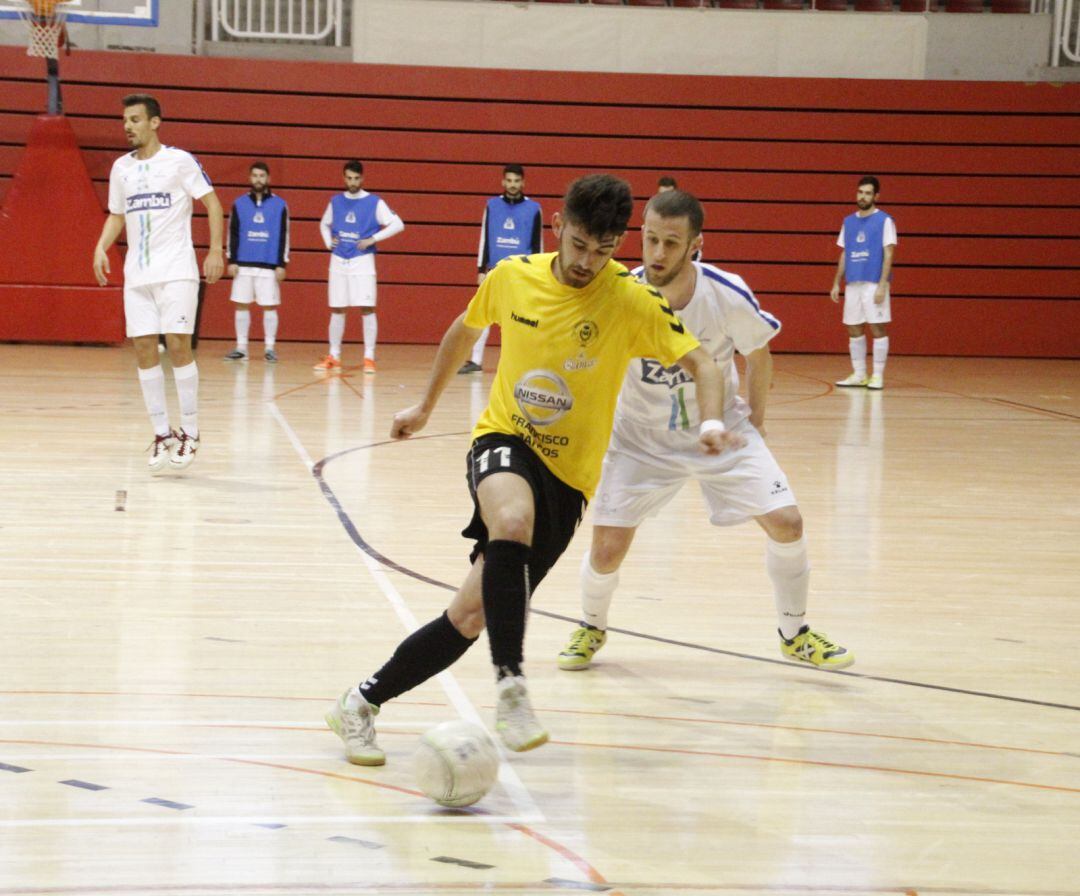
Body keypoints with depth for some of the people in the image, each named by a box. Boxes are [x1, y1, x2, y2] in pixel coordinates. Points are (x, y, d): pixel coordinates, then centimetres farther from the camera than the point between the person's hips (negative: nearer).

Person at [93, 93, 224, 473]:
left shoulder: (179, 161, -5)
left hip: (176, 271, -5)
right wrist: (101, 247, 2)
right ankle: (162, 434, 7)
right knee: (144, 349, 0)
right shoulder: (121, 168, 10)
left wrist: (216, 252, -10)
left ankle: (189, 432, 0)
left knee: (178, 345, -9)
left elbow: (212, 203, -1)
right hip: (137, 274, 5)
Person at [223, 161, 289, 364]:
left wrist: (282, 264, -3)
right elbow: (232, 233, 8)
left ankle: (270, 348, 7)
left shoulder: (279, 205, 3)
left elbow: (284, 236, 2)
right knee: (241, 305, 3)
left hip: (269, 266, -2)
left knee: (269, 306, 0)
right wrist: (232, 261, 1)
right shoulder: (239, 204, 7)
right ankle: (241, 347, 9)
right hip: (243, 264, 2)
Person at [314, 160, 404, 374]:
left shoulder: (374, 203, -3)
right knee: (337, 309, 6)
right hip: (338, 260, 4)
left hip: (362, 260, -4)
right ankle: (333, 357, 13)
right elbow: (324, 224, 25)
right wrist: (328, 242, 6)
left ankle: (369, 357, -5)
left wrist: (372, 239, -13)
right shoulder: (336, 202, 9)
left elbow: (397, 224, -6)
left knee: (367, 308, -9)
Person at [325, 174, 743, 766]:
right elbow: (464, 330, 18)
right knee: (512, 519, -38)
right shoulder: (512, 277, -2)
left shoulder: (631, 301, -11)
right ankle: (510, 685, -36)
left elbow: (700, 365, -15)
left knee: (472, 613, -4)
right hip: (502, 440, 0)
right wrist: (426, 406, 26)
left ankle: (362, 704, 11)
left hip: (566, 473, 0)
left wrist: (710, 422, -36)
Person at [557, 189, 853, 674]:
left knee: (785, 521, -9)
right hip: (641, 438, -1)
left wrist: (756, 419, 8)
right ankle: (591, 628, 25)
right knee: (607, 548, -9)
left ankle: (795, 634, 15)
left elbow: (758, 353, -1)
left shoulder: (728, 295, -22)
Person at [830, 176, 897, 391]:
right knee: (854, 329, 7)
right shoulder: (849, 221, 14)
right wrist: (836, 283, 12)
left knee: (877, 328, -4)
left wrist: (882, 285, -16)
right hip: (852, 284, 6)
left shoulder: (884, 221, -3)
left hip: (873, 284, -6)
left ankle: (878, 375, -1)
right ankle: (858, 374, 14)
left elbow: (888, 254, -8)